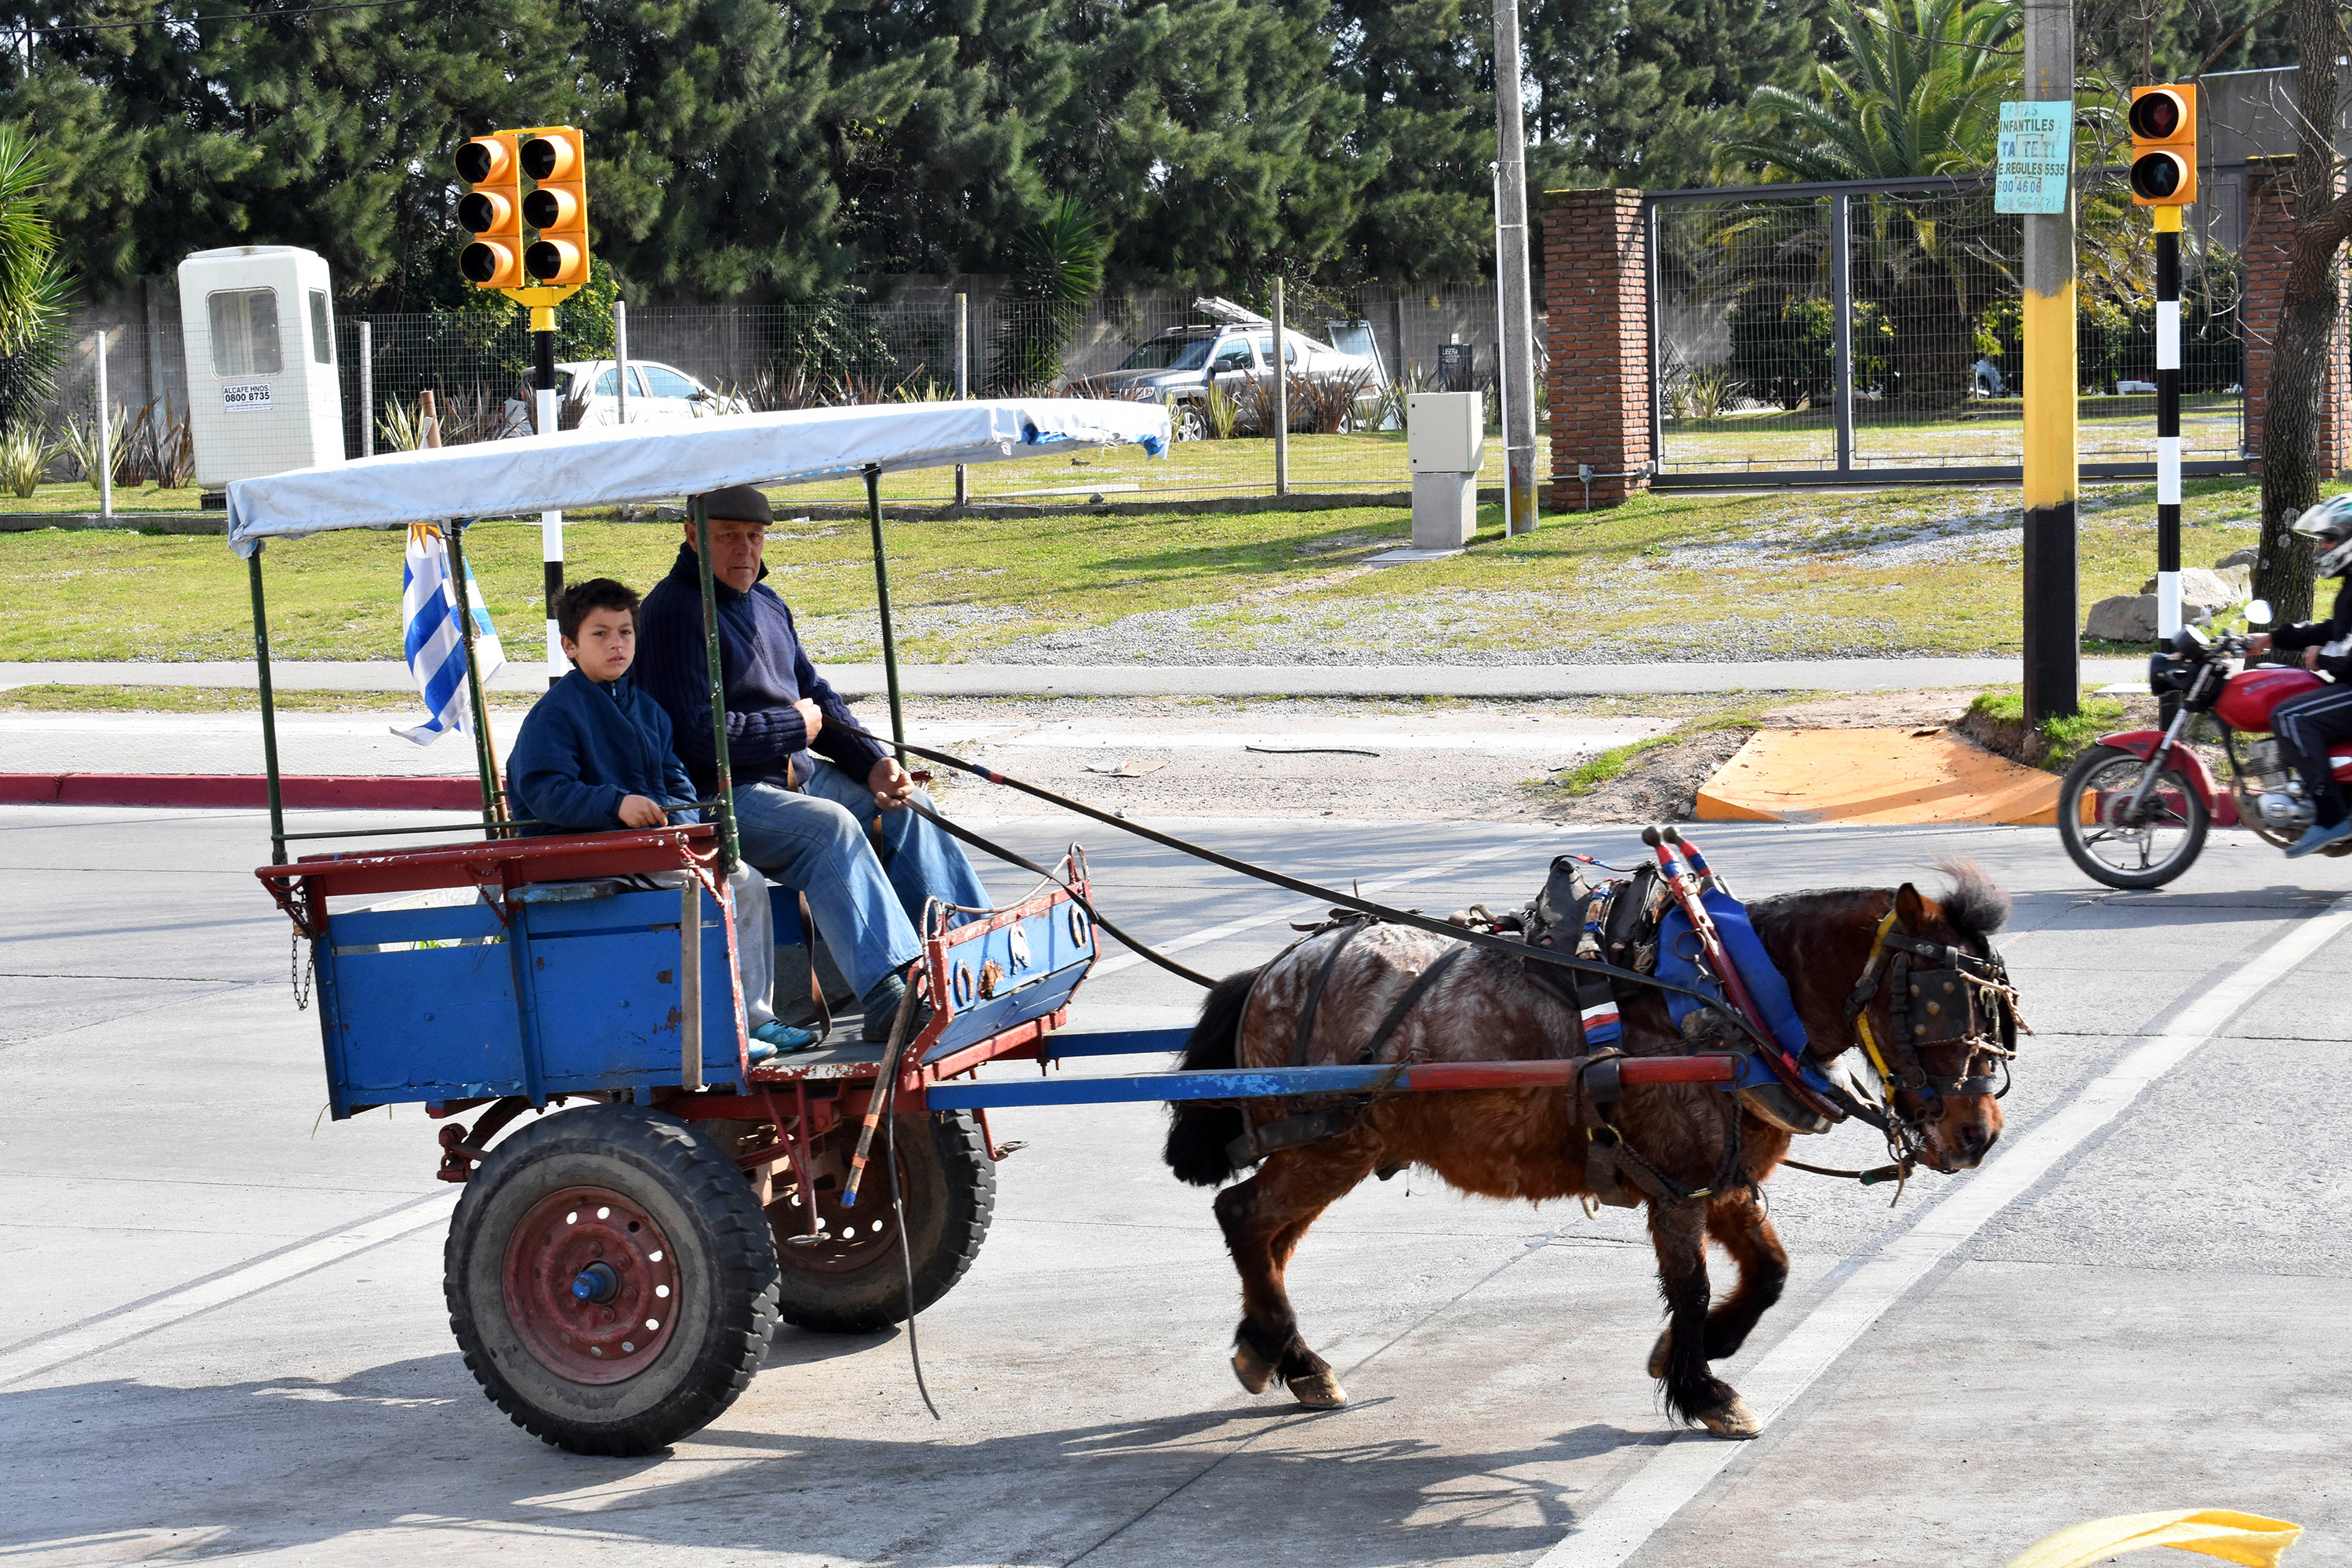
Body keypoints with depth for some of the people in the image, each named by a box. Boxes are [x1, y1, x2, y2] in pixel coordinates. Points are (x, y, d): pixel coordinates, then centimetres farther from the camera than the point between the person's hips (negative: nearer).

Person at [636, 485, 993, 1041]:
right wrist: (795, 727, -11)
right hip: (720, 796, -10)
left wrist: (873, 761, 2)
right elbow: (696, 734, -22)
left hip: (794, 773, 10)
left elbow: (817, 697, 19)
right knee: (828, 825, -31)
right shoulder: (673, 610, -14)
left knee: (907, 807, 6)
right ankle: (887, 996, -43)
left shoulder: (766, 603, 16)